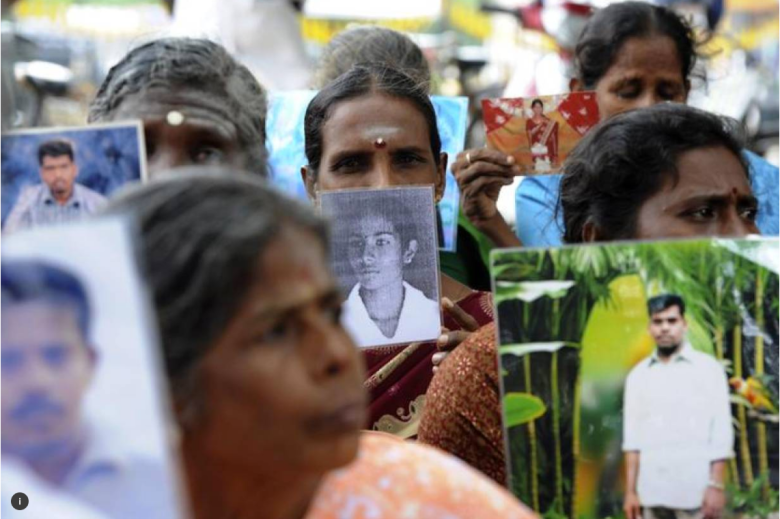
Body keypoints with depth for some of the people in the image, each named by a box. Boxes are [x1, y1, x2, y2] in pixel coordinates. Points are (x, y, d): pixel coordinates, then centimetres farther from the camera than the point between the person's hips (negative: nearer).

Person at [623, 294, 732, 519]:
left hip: (694, 491, -3)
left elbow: (721, 432, -2)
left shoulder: (708, 368, 2)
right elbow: (632, 435, 10)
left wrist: (717, 486, -10)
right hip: (651, 491, 4)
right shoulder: (638, 374, 12)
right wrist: (631, 490, 4)